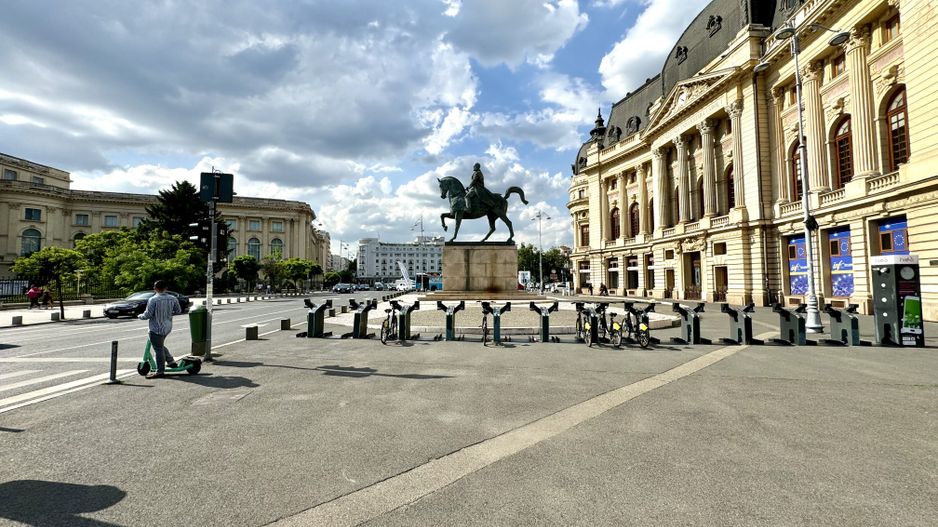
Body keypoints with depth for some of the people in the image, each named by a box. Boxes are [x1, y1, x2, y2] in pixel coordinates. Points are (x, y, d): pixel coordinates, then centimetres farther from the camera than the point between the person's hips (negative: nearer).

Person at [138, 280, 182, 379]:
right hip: (168, 327, 6)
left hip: (157, 329, -6)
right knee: (161, 346, 27)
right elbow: (178, 311, 10)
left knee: (159, 349, 2)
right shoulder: (172, 299, 0)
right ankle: (171, 361, 28)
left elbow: (148, 314, -16)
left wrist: (140, 316, 6)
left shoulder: (153, 300, -17)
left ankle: (160, 371, 9)